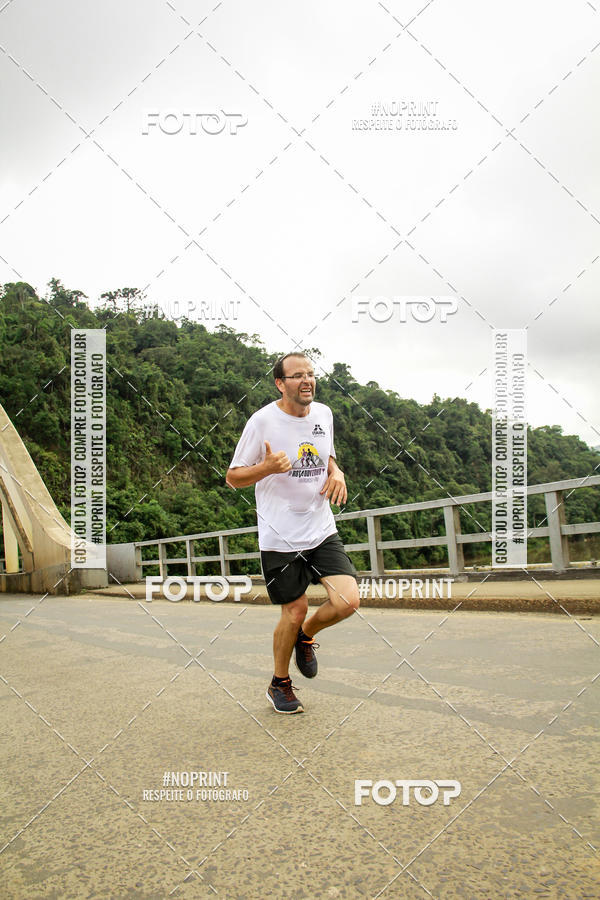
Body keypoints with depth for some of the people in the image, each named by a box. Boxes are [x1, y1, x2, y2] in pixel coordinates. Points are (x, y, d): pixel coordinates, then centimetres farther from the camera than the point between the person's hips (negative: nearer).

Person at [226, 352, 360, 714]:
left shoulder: (324, 414, 6)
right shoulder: (262, 421, -11)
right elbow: (233, 477, -6)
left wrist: (336, 473, 1)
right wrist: (268, 466, -25)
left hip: (322, 530, 5)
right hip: (280, 537, -4)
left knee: (348, 601, -10)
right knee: (295, 612, 3)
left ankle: (306, 636, 24)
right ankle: (280, 684, 30)